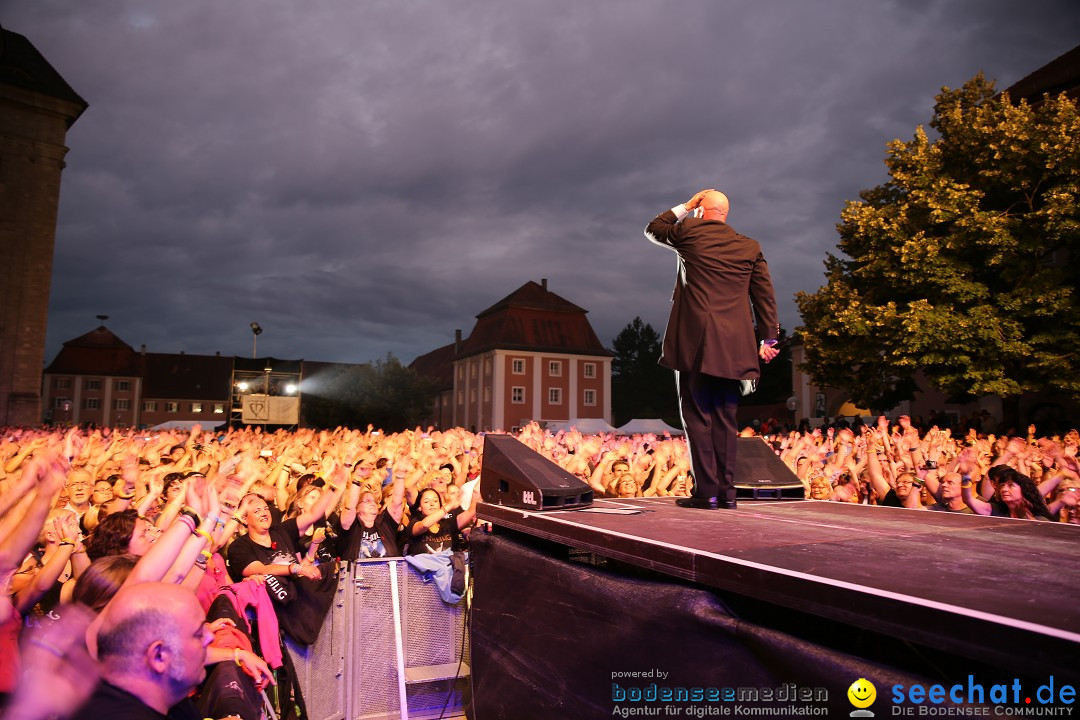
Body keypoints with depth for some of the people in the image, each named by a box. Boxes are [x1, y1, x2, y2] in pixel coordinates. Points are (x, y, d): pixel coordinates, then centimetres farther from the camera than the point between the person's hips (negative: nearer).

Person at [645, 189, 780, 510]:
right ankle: (726, 491, 11)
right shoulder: (750, 247, 12)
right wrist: (768, 338, 13)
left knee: (697, 416, 0)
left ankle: (706, 491, -2)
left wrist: (685, 206, 26)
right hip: (734, 345, 4)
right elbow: (765, 296, 10)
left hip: (695, 339, -4)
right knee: (725, 419, 8)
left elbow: (653, 229, 23)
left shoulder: (689, 232, 4)